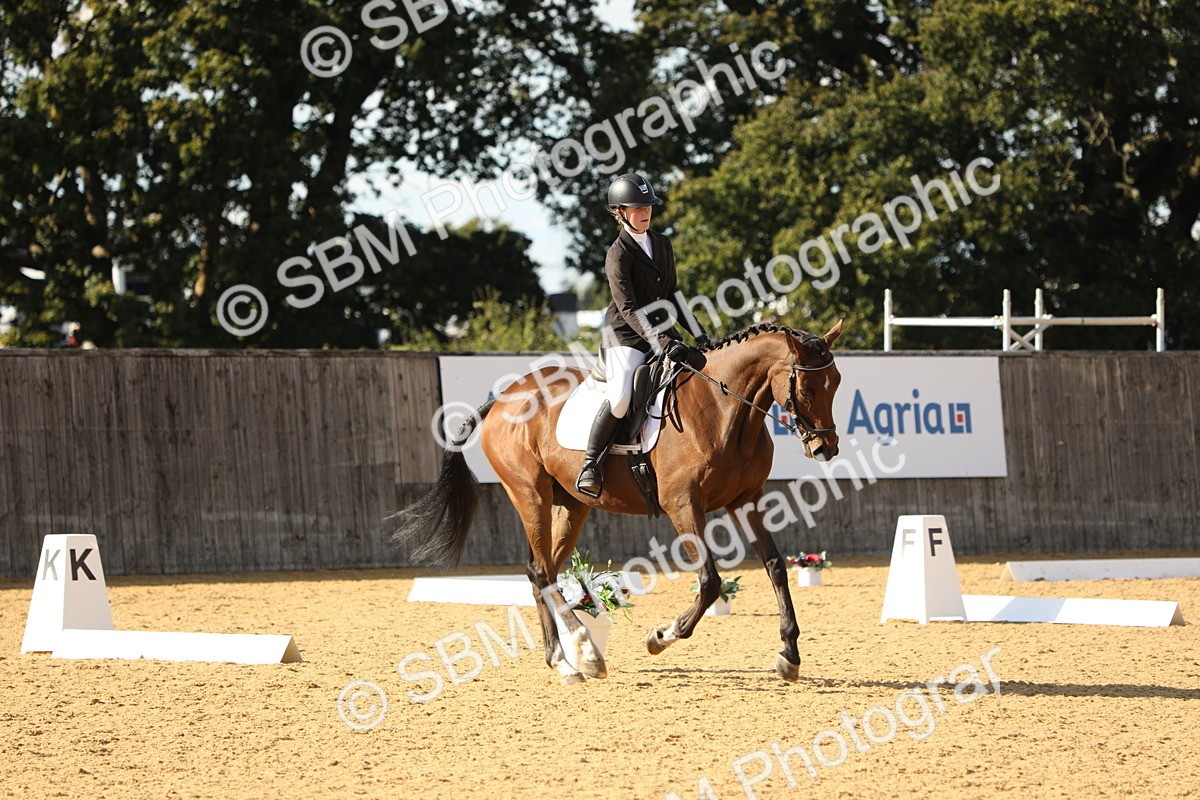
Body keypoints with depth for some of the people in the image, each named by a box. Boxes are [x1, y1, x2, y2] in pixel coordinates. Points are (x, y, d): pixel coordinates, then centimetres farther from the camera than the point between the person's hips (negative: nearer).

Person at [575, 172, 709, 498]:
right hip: (626, 337, -8)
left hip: (663, 333, 8)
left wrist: (697, 332, 10)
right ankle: (591, 463, -14)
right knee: (620, 397, -29)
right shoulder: (619, 255, -11)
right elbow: (628, 309, -19)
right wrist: (661, 343, -29)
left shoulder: (662, 244, 12)